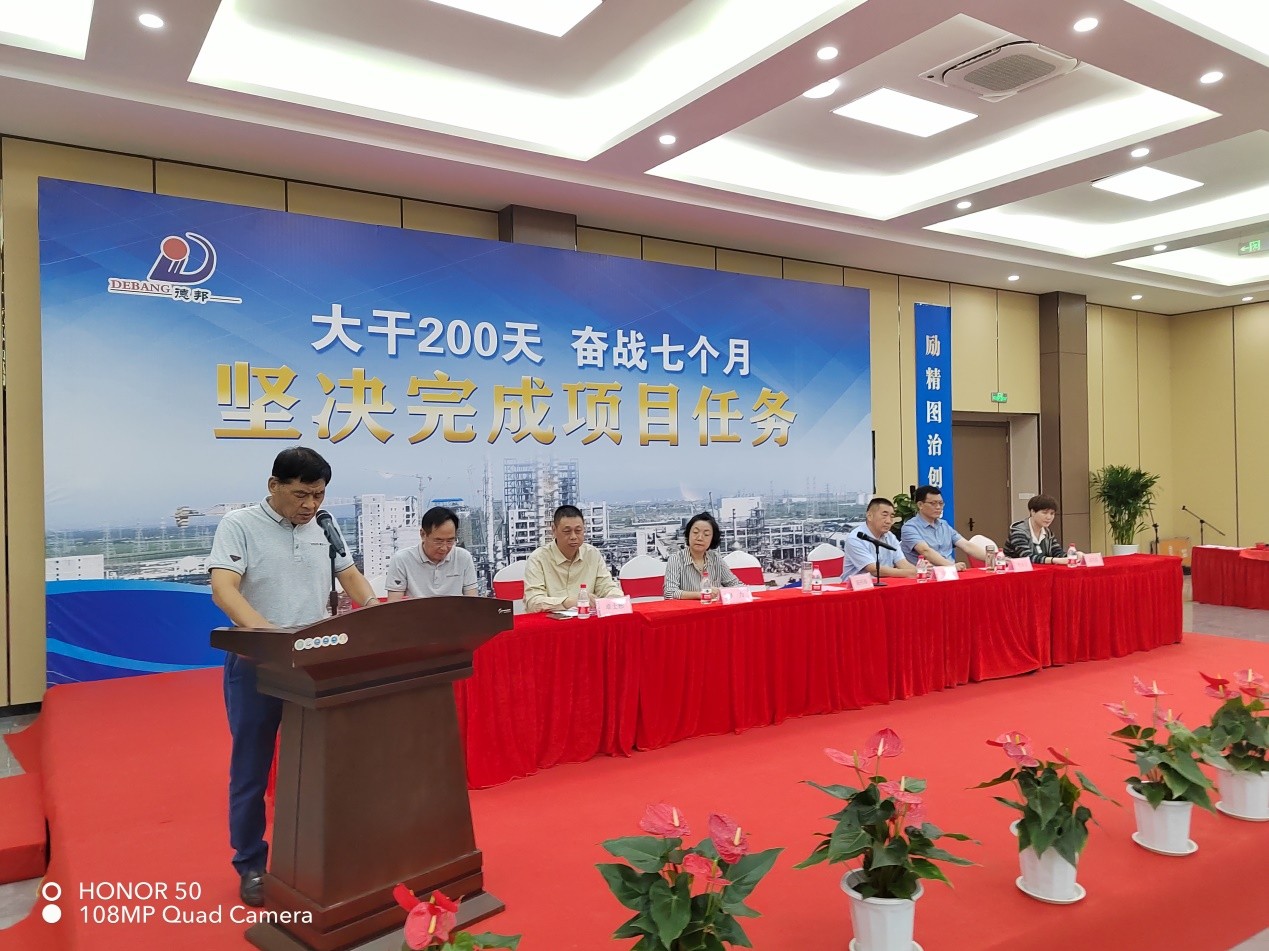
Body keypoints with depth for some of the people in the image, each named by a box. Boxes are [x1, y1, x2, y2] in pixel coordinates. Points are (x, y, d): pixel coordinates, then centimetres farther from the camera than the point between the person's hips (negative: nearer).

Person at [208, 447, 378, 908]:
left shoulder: (324, 529, 7)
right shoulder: (239, 524, -8)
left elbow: (351, 577, 13)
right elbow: (223, 589, -19)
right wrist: (263, 630, -36)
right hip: (256, 665, -4)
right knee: (251, 769, 8)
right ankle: (251, 865, 23)